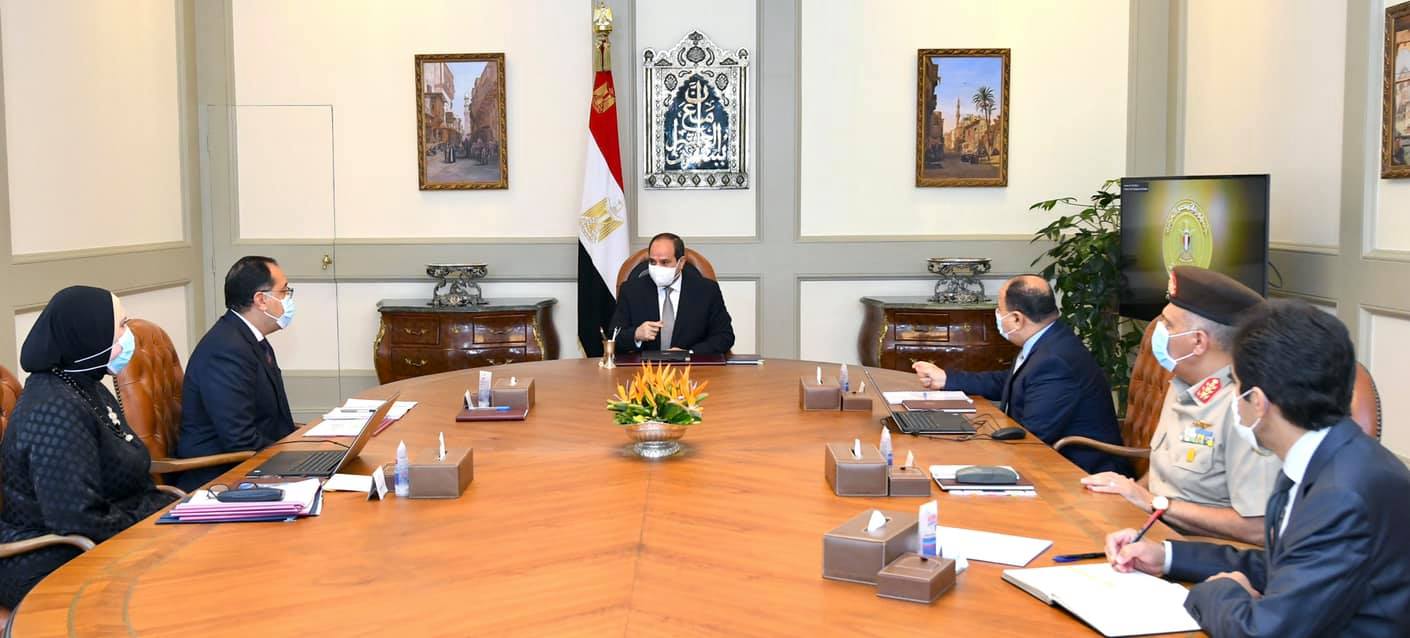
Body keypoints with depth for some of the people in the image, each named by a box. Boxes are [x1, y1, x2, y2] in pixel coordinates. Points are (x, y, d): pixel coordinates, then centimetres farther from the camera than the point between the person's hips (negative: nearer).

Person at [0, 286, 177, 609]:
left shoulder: (91, 391, 9)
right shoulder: (55, 411, -22)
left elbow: (129, 481, 16)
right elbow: (80, 521, -27)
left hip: (96, 547, 9)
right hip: (54, 567, -9)